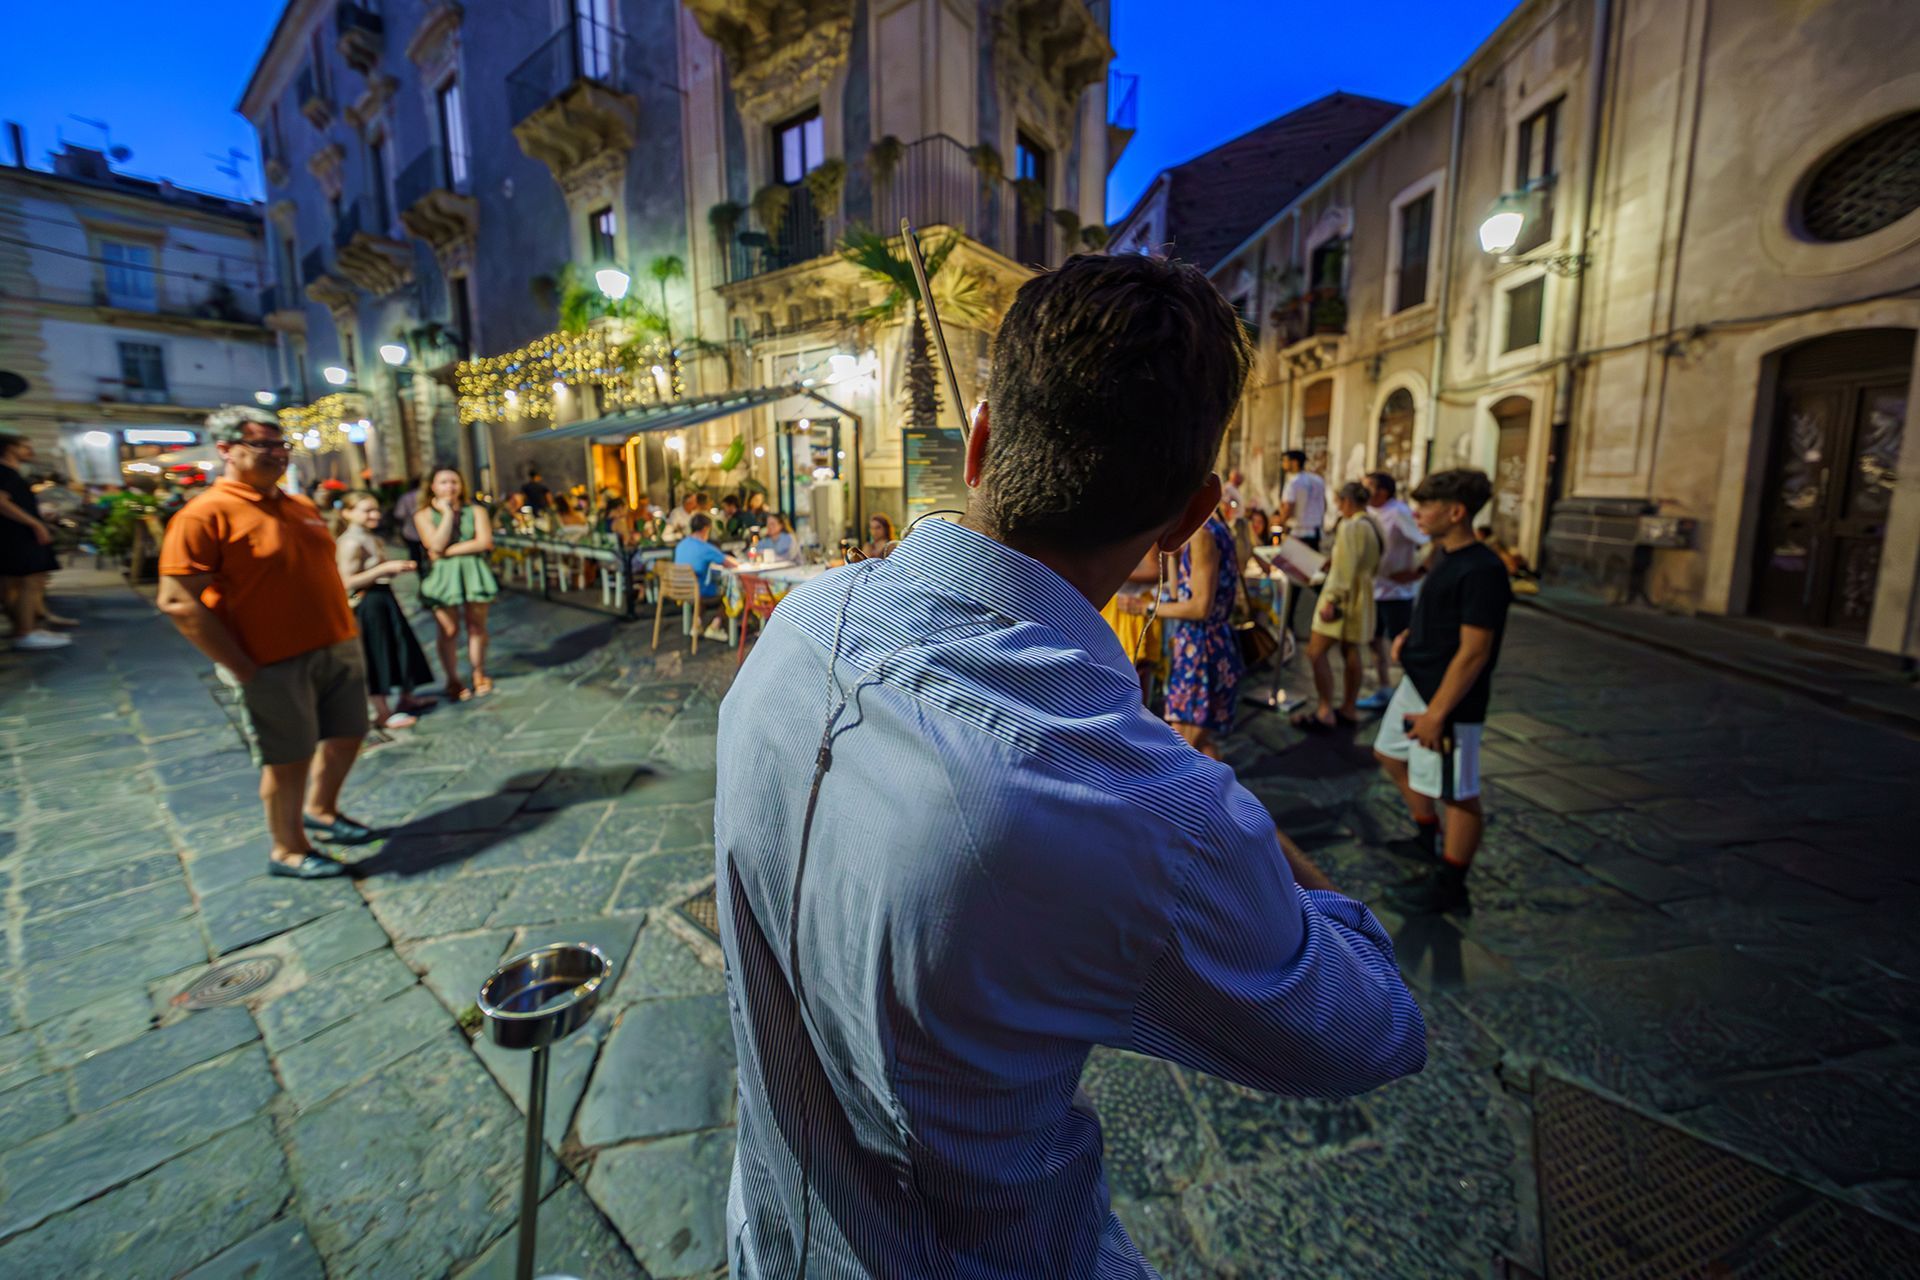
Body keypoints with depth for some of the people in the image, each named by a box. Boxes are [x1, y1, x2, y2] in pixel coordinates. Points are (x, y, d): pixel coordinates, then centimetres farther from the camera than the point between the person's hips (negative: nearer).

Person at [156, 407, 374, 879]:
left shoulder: (302, 506, 10)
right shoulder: (205, 515, -12)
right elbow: (177, 602, -16)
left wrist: (346, 630, 12)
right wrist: (242, 668, -17)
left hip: (339, 649, 7)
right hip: (277, 664, -7)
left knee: (347, 735, 17)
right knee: (289, 759, 5)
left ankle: (320, 812, 41)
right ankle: (288, 850, 25)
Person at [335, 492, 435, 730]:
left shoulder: (372, 538, 13)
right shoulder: (350, 542, -17)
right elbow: (349, 581, -23)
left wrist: (400, 568, 8)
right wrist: (385, 568, -25)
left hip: (384, 599, 10)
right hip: (368, 605, -10)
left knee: (398, 647, 18)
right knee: (376, 655, -3)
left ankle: (406, 698, 34)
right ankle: (383, 713, 6)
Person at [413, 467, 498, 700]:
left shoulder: (476, 511, 5)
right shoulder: (424, 515, 3)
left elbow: (484, 542, -8)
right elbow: (437, 545, -11)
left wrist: (448, 551, -10)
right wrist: (447, 512, -6)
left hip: (473, 573, 1)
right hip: (442, 576, -1)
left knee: (476, 626, 6)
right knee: (448, 631, 1)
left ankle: (479, 675, 19)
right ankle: (453, 681, 12)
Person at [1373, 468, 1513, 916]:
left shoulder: (1482, 570, -21)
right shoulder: (1448, 559, 8)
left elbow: (1474, 652, -23)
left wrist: (1436, 714, -23)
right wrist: (1409, 636, 3)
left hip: (1449, 698, -10)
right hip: (1416, 683, 10)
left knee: (1456, 793, 3)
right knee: (1391, 755, 24)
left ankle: (1449, 886, 18)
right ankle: (1429, 840, 42)